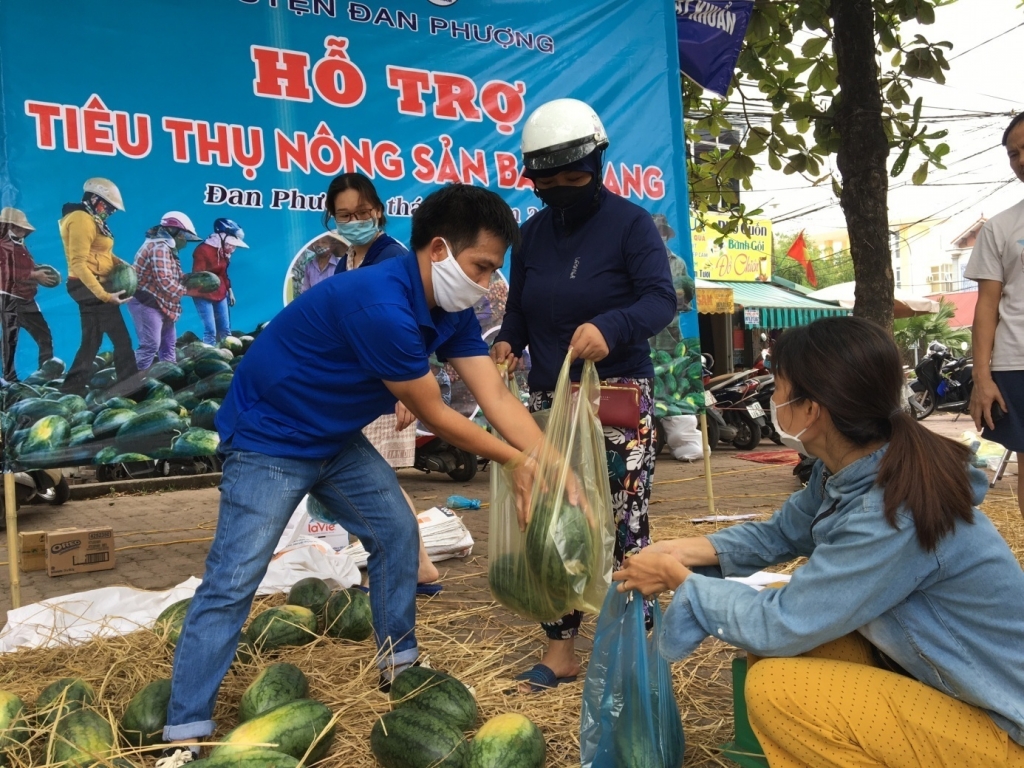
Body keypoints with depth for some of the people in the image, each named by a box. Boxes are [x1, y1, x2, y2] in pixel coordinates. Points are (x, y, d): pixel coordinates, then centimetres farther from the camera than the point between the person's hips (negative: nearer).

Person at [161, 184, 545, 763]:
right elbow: (433, 415, -23)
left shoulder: (452, 313, -5)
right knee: (232, 581, -9)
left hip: (337, 440, 9)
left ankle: (400, 665, 29)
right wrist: (515, 460, -13)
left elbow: (497, 398, -8)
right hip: (269, 441, -9)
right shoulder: (381, 306, -33)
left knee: (397, 533, 11)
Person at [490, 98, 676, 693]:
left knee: (624, 523, -6)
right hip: (550, 399, 6)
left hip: (620, 397, -5)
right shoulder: (532, 234, 12)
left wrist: (610, 327, -36)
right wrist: (507, 343, -6)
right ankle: (561, 649, 16)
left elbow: (662, 299, -15)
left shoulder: (630, 223, -4)